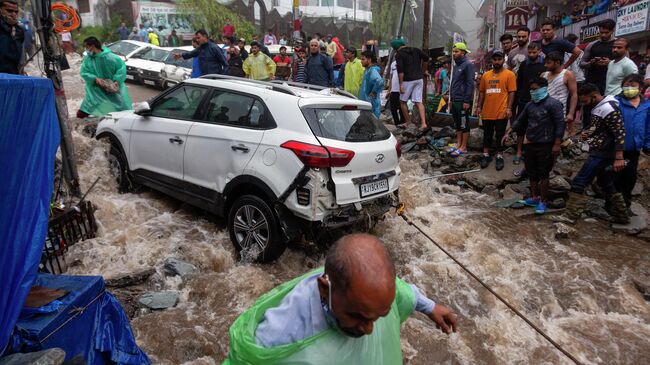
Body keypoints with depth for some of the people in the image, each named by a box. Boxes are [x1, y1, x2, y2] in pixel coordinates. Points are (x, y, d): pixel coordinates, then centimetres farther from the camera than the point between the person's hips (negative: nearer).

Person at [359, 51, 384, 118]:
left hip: (371, 103, -10)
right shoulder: (367, 70, 14)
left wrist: (374, 92, -24)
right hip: (365, 101, 10)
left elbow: (380, 81, -35)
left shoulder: (373, 70, -17)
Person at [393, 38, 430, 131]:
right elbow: (427, 58, 15)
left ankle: (407, 122, 15)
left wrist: (401, 84, -13)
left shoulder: (399, 55, -4)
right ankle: (423, 123, -9)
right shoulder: (416, 50, 11)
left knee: (403, 101, 12)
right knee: (418, 102, 2)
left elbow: (400, 70, -14)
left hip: (408, 80, -5)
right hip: (419, 79, 5)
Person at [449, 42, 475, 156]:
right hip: (455, 101, 9)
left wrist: (467, 101, -19)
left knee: (464, 124, -2)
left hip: (462, 101, -9)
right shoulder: (456, 66, 17)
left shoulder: (467, 65, -10)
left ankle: (463, 147, 3)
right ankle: (458, 144, 21)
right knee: (457, 124, 13)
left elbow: (470, 84, -16)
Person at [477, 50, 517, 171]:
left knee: (500, 136, 5)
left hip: (501, 112, -4)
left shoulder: (509, 74, -3)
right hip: (487, 112, 4)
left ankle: (499, 157, 17)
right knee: (487, 135, 12)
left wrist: (509, 108, -13)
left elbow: (512, 92, -6)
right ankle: (486, 155, 24)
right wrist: (479, 106, 9)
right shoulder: (486, 75, 9)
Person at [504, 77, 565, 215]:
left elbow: (560, 125, -12)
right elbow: (520, 121, 18)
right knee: (532, 173, 13)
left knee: (543, 174, -2)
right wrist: (508, 133, 9)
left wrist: (557, 144, -16)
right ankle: (534, 198, 26)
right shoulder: (530, 105, 11)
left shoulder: (553, 104, -9)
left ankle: (543, 201, 7)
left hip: (545, 145, -7)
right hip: (530, 144, 7)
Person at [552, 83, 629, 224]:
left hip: (601, 153, -10)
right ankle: (621, 215, 30)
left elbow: (620, 132, -22)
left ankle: (571, 215, -5)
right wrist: (589, 134, 5)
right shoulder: (598, 107, 11)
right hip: (600, 152, 10)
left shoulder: (608, 109, -18)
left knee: (579, 183, -9)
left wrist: (619, 158, -25)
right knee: (607, 185, 19)